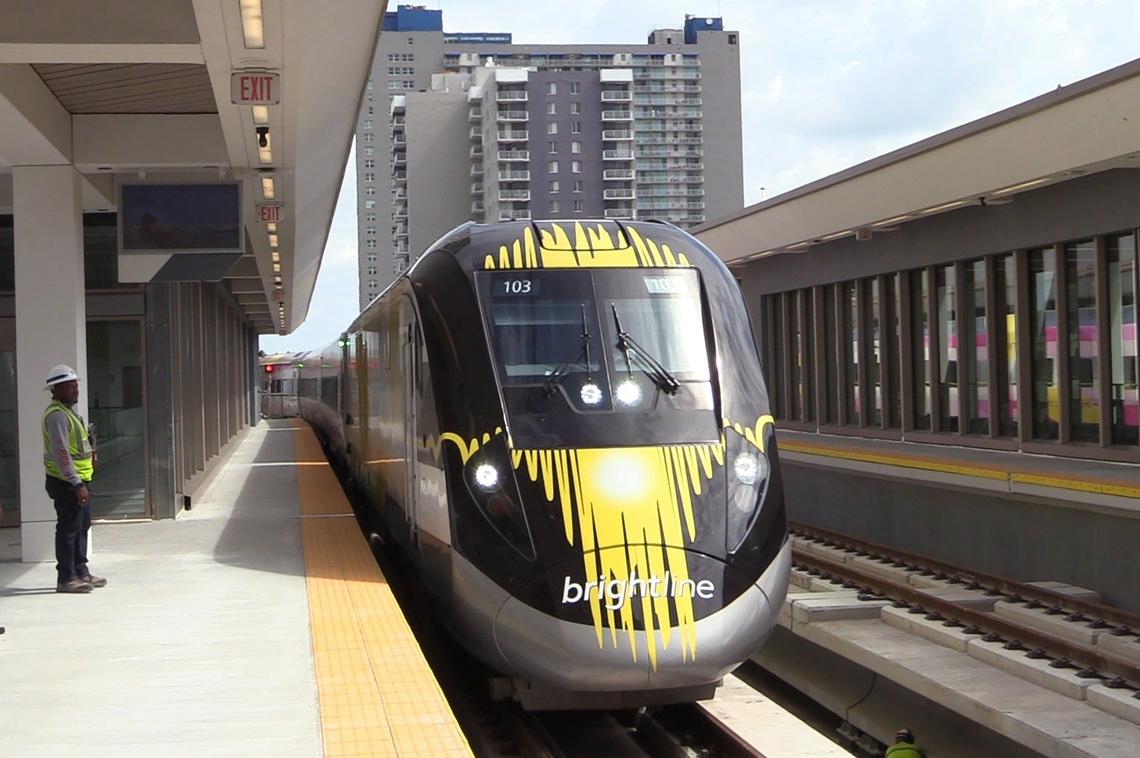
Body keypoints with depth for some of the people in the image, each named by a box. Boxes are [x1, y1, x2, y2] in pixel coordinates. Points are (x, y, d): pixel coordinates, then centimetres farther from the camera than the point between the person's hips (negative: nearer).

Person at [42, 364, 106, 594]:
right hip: (66, 482, -10)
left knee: (82, 526, 16)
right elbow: (61, 454, -24)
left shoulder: (68, 411, 16)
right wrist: (77, 484, -26)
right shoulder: (57, 415, -17)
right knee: (69, 529, -5)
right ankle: (66, 578, 1)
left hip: (78, 480, 10)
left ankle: (81, 572, 26)